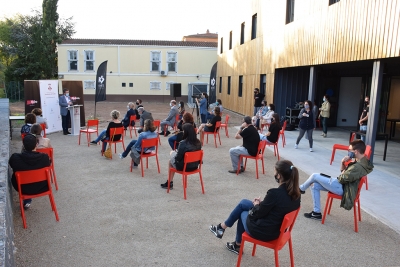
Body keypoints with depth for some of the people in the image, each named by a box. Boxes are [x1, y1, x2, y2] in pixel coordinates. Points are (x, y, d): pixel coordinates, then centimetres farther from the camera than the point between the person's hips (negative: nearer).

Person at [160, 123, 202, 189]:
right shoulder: (198, 142, -6)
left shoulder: (183, 143, -24)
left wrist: (176, 151, 3)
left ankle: (170, 183, 32)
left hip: (184, 167, -6)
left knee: (170, 161, 25)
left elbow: (178, 158, -18)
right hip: (195, 166, 6)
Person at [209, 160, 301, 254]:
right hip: (277, 229, 7)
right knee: (243, 203, 20)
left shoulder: (275, 193, -31)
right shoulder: (295, 193, -8)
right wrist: (262, 203, 5)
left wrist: (257, 205, 2)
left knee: (243, 213, 22)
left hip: (263, 232, -7)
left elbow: (257, 214, -19)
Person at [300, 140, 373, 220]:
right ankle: (316, 213, 12)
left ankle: (302, 189, 22)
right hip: (342, 184, 10)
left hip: (341, 188, -10)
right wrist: (343, 163, -8)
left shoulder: (358, 167, -28)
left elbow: (342, 178, -21)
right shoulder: (362, 161, 5)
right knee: (315, 186, 7)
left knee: (314, 176, -7)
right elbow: (343, 171, 11)